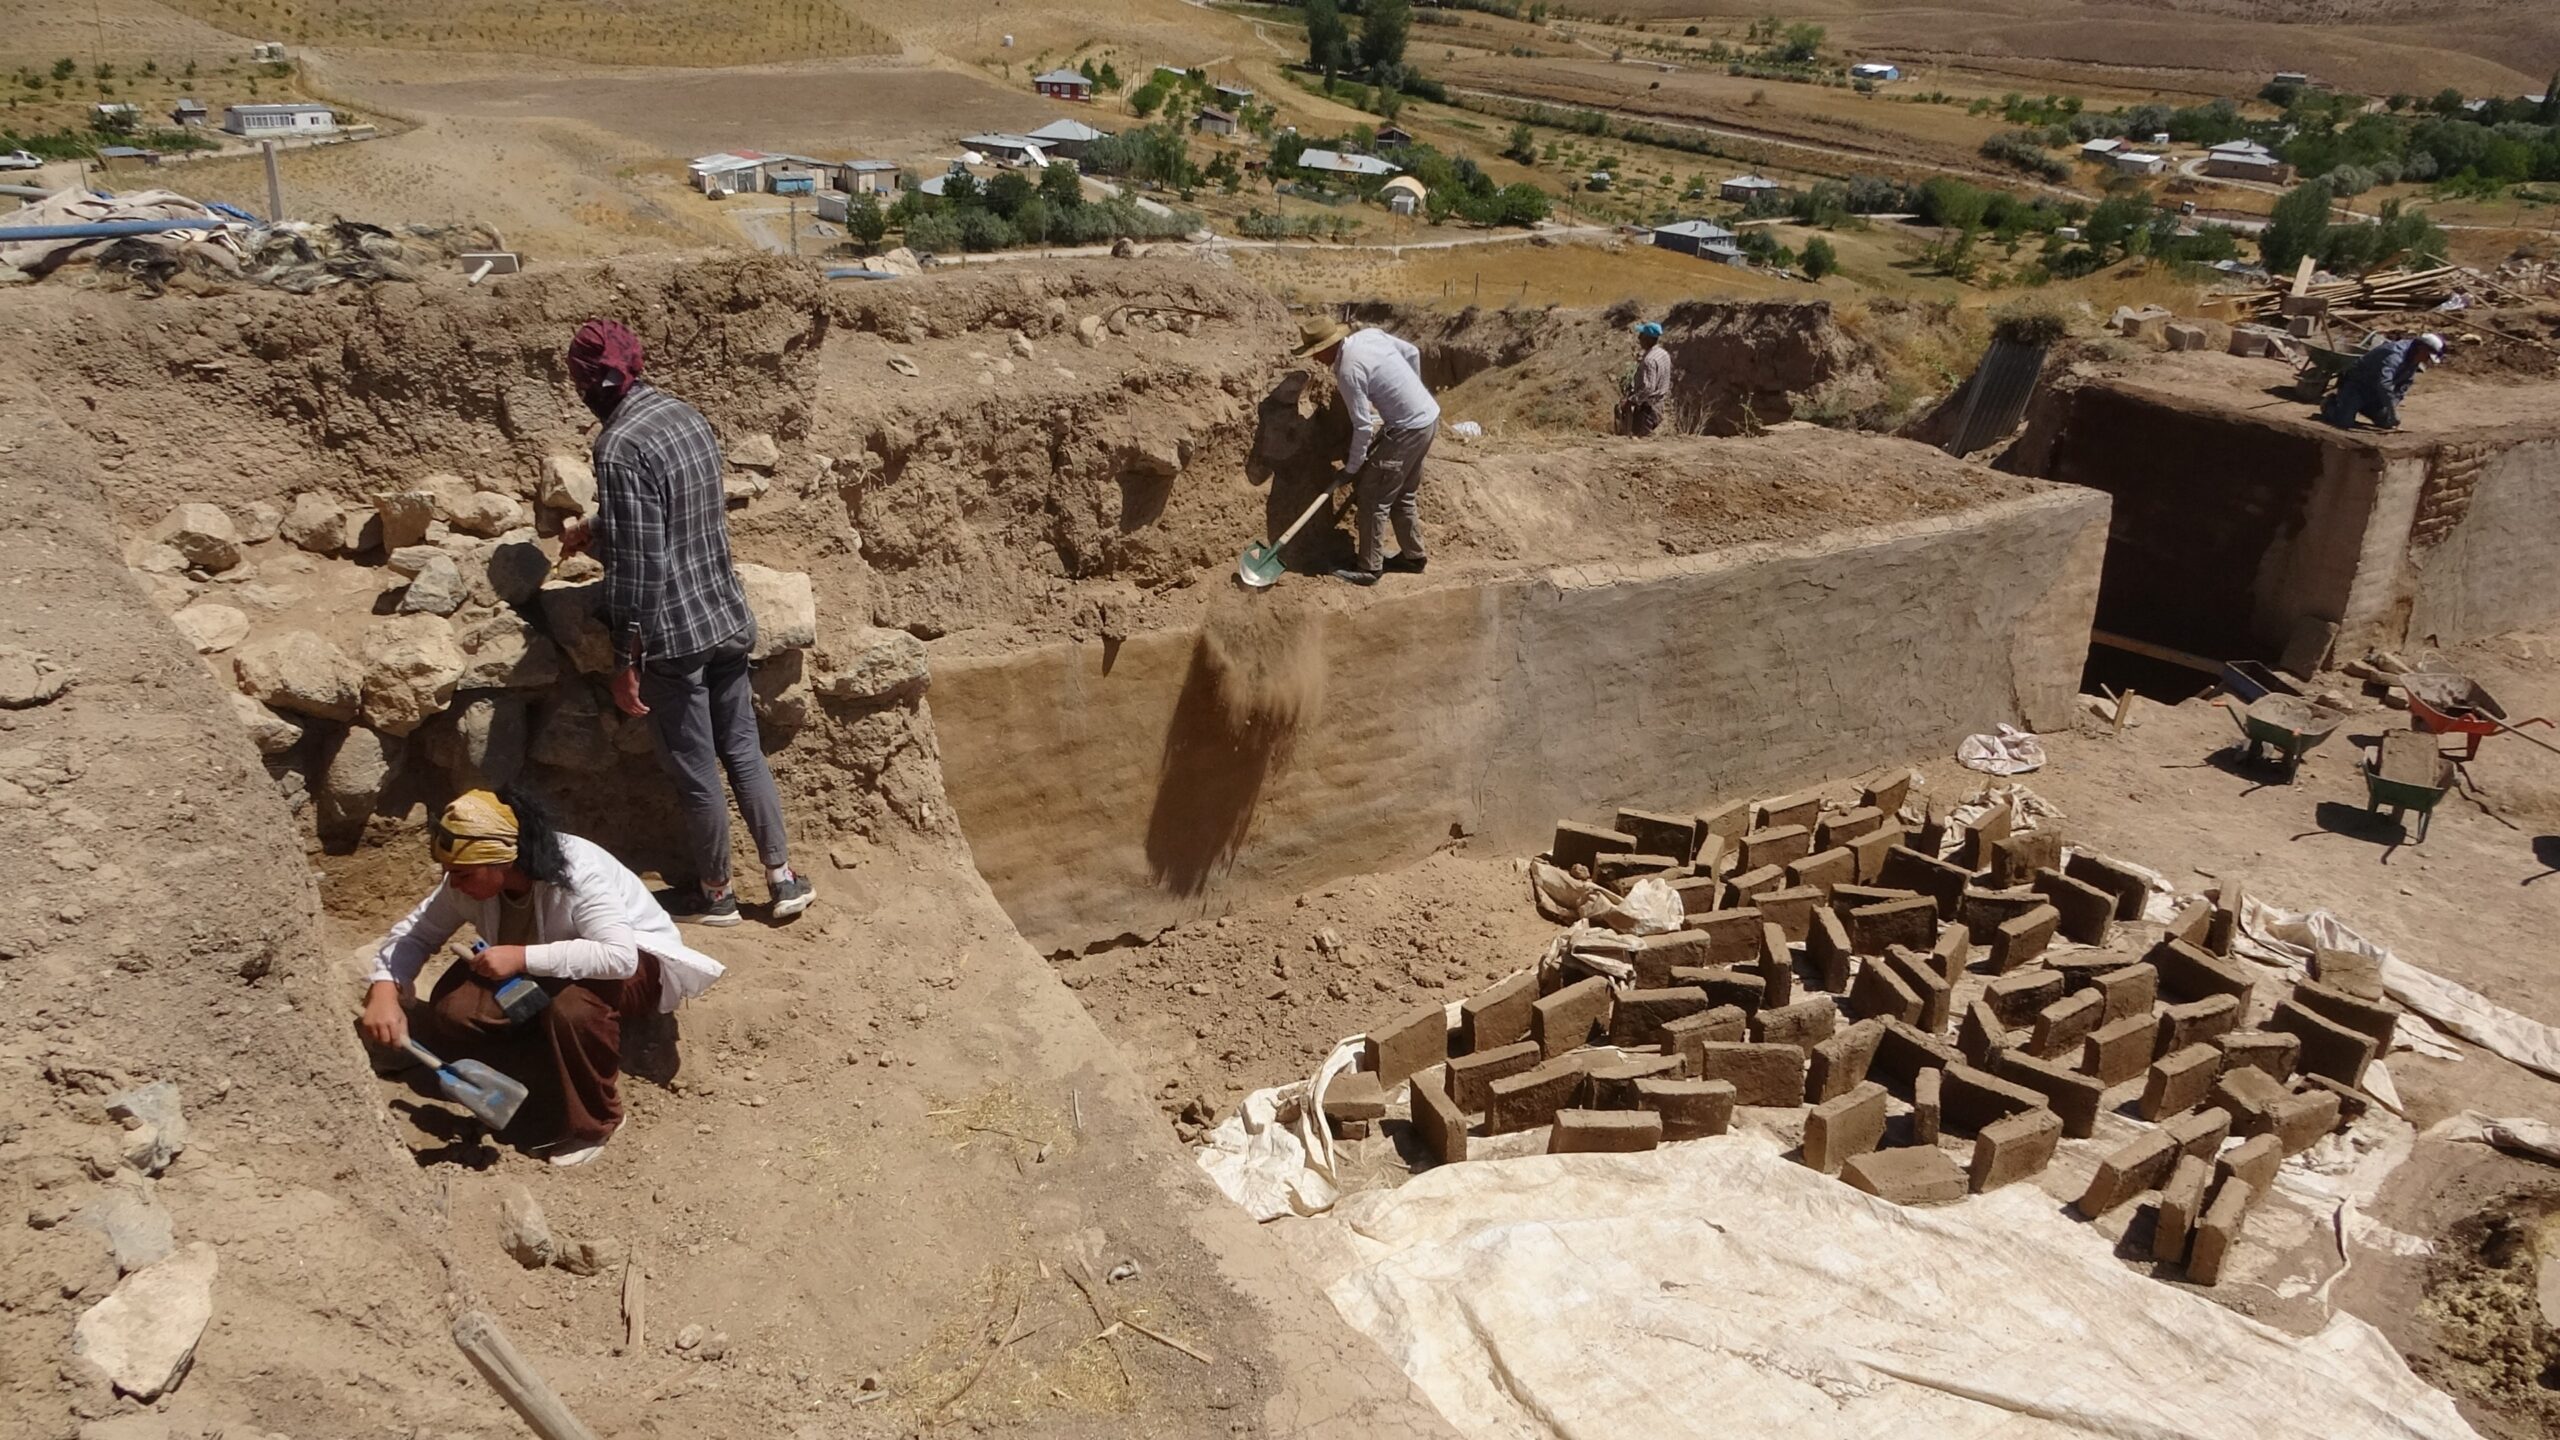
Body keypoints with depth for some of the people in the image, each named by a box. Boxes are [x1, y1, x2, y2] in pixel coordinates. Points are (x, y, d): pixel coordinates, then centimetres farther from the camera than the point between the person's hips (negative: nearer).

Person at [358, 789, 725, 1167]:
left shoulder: (578, 874, -35)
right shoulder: (470, 881, -15)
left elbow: (619, 956, -45)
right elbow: (415, 930, -3)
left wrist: (522, 957, -43)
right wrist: (384, 992, -21)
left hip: (636, 961, -6)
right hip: (543, 976, 7)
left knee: (573, 1007, -39)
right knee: (453, 1006, -17)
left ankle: (593, 1121, -14)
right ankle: (556, 1090, -4)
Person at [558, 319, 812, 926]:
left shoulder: (620, 448, -20)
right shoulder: (686, 415, 5)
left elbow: (637, 566, -22)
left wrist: (625, 661, -15)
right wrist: (597, 531, 31)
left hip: (674, 636, -8)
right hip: (728, 618, 8)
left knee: (695, 774, 8)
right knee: (743, 749, 18)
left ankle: (714, 893, 25)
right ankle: (784, 877, 24)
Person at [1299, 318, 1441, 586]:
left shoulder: (1348, 371, -21)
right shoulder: (1370, 334, 3)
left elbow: (1363, 426, -18)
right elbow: (1413, 353, 15)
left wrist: (1352, 466, -5)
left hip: (1408, 429, -9)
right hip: (1429, 415, 9)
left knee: (1373, 497, 0)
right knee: (1403, 494, 22)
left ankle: (1369, 569, 7)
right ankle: (1414, 555, 33)